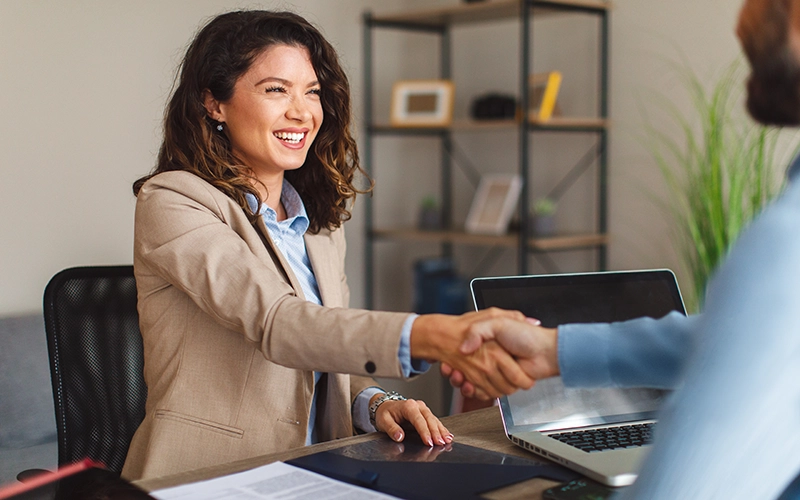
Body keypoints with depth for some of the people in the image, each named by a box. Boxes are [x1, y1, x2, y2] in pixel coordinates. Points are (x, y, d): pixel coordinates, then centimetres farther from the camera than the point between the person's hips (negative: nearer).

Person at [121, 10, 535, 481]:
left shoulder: (321, 220, 12)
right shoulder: (170, 203, -10)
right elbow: (273, 321, -24)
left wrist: (375, 402, -5)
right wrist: (429, 336, -37)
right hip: (202, 481, -6)